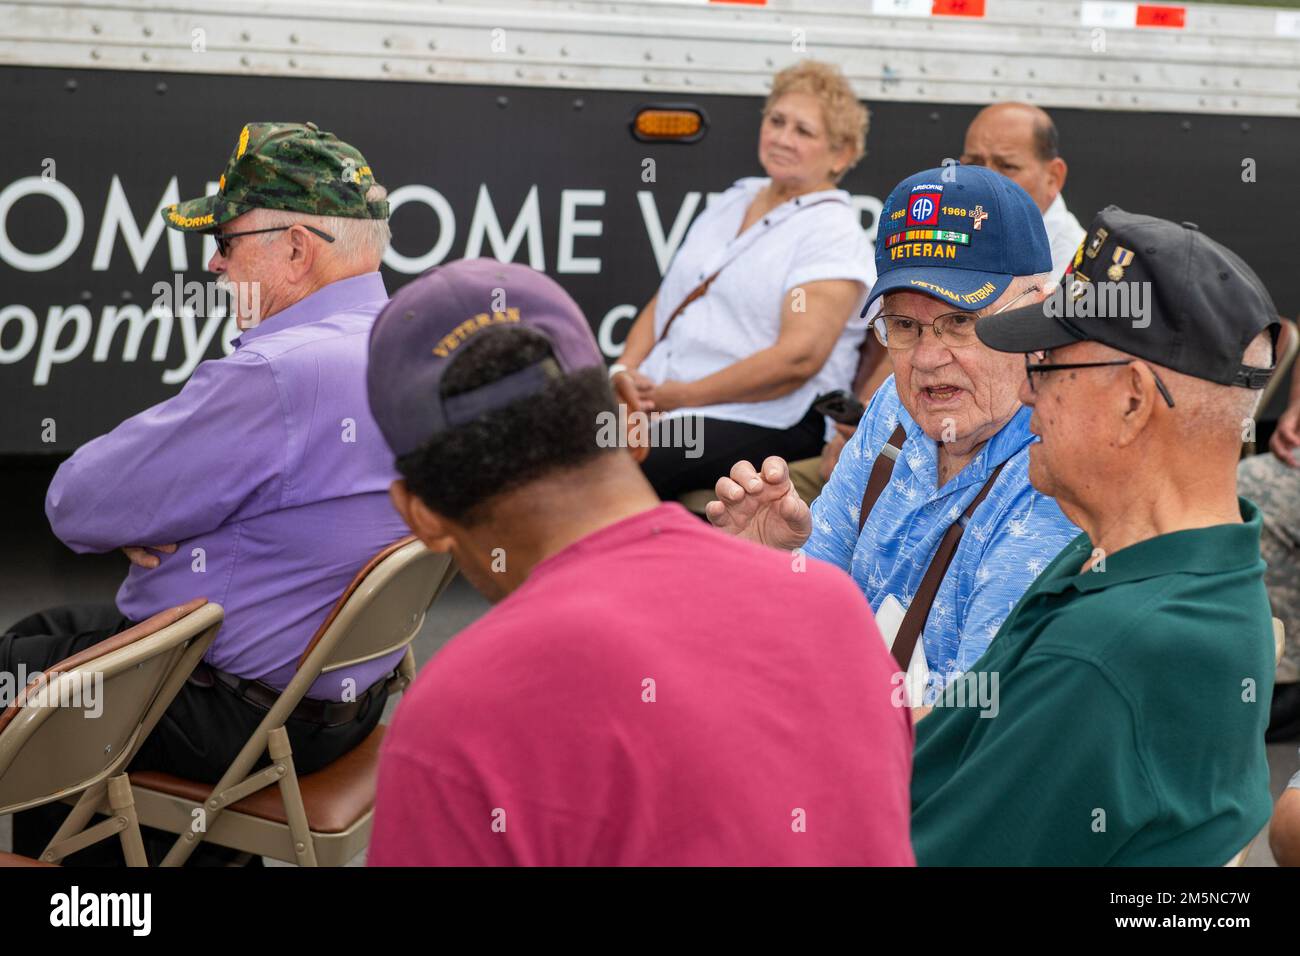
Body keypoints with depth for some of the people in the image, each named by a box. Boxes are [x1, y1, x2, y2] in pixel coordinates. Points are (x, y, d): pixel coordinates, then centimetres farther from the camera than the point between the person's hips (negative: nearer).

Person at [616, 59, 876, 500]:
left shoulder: (835, 235, -3)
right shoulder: (733, 200, 22)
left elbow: (799, 357, -15)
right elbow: (662, 303, 23)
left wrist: (681, 395, -14)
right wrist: (625, 372, 3)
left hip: (757, 420, -7)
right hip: (657, 398, 7)